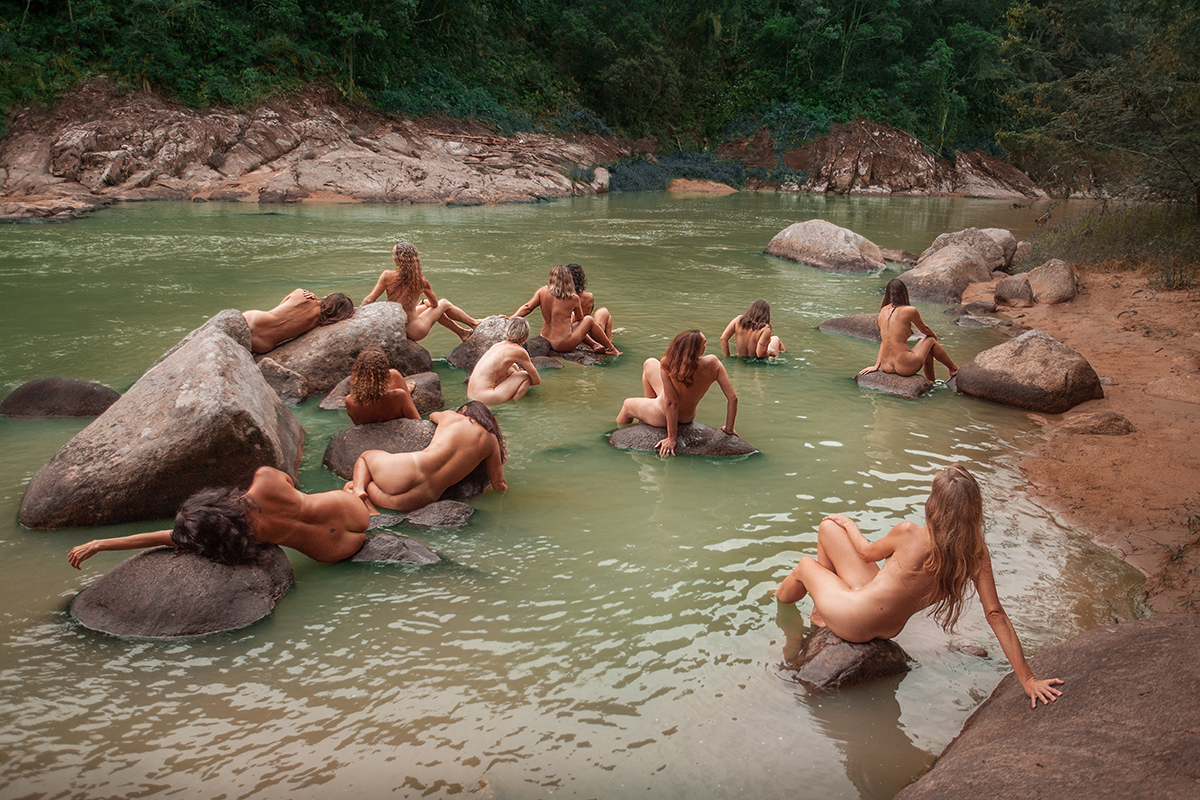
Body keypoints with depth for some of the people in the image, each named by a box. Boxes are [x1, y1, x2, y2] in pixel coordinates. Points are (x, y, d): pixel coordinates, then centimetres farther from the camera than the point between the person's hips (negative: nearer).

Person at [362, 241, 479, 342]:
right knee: (444, 304, 23)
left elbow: (369, 300, -13)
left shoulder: (387, 276, -13)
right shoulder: (421, 281, -11)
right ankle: (474, 324, 42)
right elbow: (434, 303, 7)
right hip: (415, 332, -3)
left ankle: (461, 332, 47)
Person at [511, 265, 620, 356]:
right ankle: (611, 349, 30)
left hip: (545, 342, 5)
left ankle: (593, 345, 45)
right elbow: (579, 318, 8)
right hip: (564, 345, -5)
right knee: (589, 320, 18)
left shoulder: (542, 292, -6)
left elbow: (526, 308, -10)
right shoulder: (573, 298, -10)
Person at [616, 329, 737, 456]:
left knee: (627, 404, 29)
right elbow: (732, 398, -24)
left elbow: (671, 403, -31)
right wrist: (729, 428, -9)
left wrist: (672, 437, -21)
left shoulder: (667, 365, -36)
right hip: (688, 417, 5)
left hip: (661, 417, -4)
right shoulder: (713, 363, -28)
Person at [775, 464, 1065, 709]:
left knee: (806, 565, 26)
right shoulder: (976, 553, -20)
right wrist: (1027, 678, -15)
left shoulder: (910, 535, -32)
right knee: (828, 527, 19)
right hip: (889, 629, 6)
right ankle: (824, 610, 40)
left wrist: (848, 523, 11)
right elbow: (996, 615, -21)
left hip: (854, 622, -6)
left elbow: (867, 552, -11)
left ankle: (777, 600, 59)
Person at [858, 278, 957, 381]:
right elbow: (924, 329, 10)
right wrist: (934, 336, 32)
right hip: (905, 367, -6)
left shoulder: (883, 311, 6)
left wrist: (876, 365, 14)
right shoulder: (910, 311, -10)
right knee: (930, 340, 24)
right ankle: (954, 369, 42)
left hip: (886, 367, 6)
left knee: (927, 353, 32)